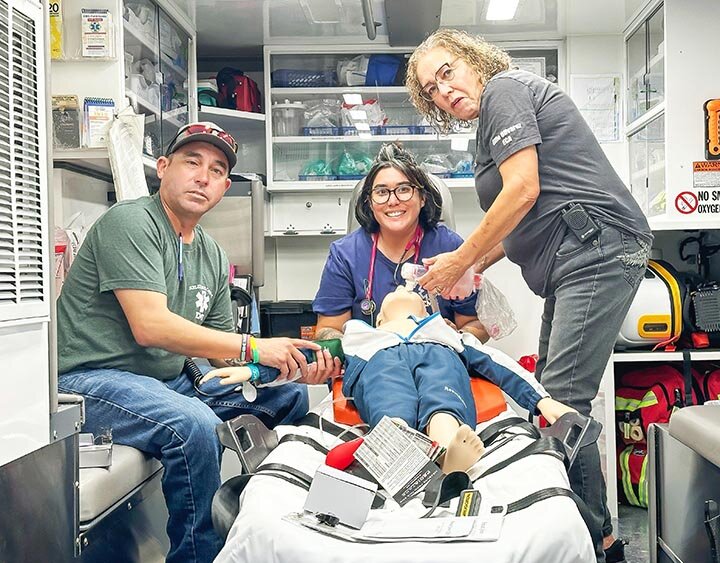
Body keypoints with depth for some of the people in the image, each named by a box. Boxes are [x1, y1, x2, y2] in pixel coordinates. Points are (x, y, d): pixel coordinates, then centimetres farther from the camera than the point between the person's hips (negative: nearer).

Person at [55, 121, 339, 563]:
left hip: (171, 381, 9)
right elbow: (150, 327, -23)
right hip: (92, 379, -8)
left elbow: (221, 353, 12)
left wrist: (296, 365, -5)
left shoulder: (213, 256, 13)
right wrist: (253, 347, -20)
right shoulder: (130, 223, -12)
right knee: (192, 424, -34)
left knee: (289, 394, 4)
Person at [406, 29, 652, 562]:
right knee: (550, 395, 10)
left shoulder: (504, 88, -3)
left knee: (562, 400, -13)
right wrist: (476, 264, 13)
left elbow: (523, 192, -14)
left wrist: (461, 259, -6)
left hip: (597, 251, -11)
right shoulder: (493, 121, 24)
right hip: (575, 261, 11)